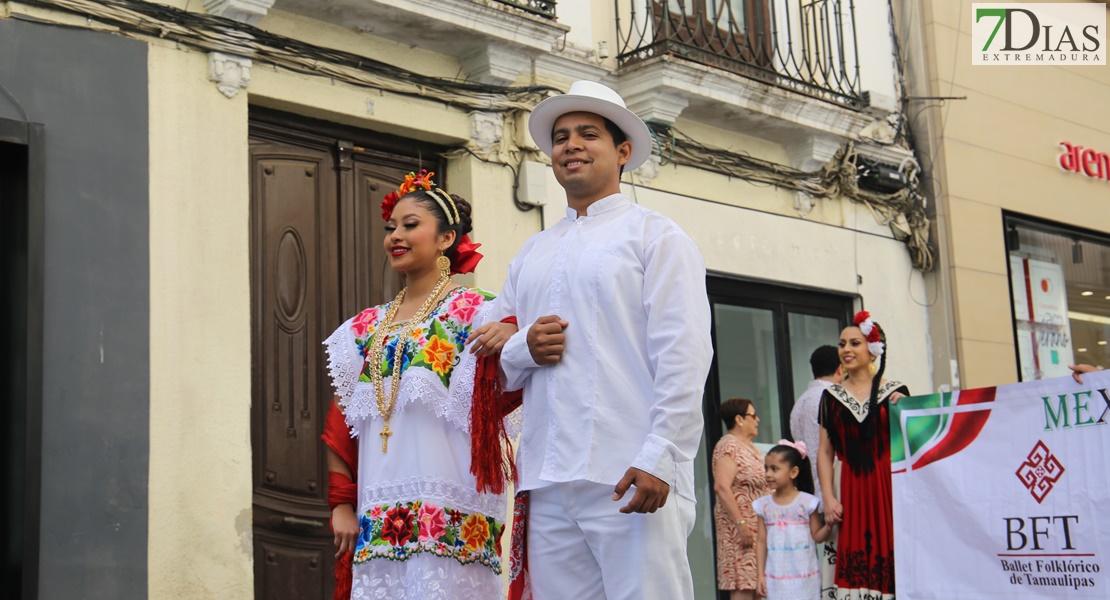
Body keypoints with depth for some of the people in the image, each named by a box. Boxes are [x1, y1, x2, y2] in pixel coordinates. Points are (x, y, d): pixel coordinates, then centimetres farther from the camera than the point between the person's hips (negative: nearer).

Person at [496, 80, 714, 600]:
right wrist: (524, 348, -1)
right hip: (547, 486, 5)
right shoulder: (530, 255, 22)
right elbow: (495, 365, 22)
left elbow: (682, 357, -7)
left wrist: (658, 458, -17)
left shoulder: (654, 235, 4)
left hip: (632, 479, -5)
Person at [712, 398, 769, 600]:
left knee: (757, 583, 6)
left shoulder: (751, 447, 19)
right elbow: (721, 487, -21)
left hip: (760, 527, 9)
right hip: (742, 528, -9)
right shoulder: (729, 446, -11)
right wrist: (740, 523, -25)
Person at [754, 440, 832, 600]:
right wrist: (760, 575, 3)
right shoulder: (763, 505, 3)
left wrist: (828, 525, -20)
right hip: (776, 577, 2)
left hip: (804, 576, -2)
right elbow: (762, 542, 5)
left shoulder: (806, 502, -5)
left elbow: (817, 536, 0)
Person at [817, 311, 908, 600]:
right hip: (852, 491, 2)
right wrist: (828, 498, 0)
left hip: (890, 488, -2)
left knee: (892, 560, -5)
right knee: (855, 567, -3)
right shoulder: (831, 396, 11)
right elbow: (825, 451, 9)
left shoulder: (895, 392, 5)